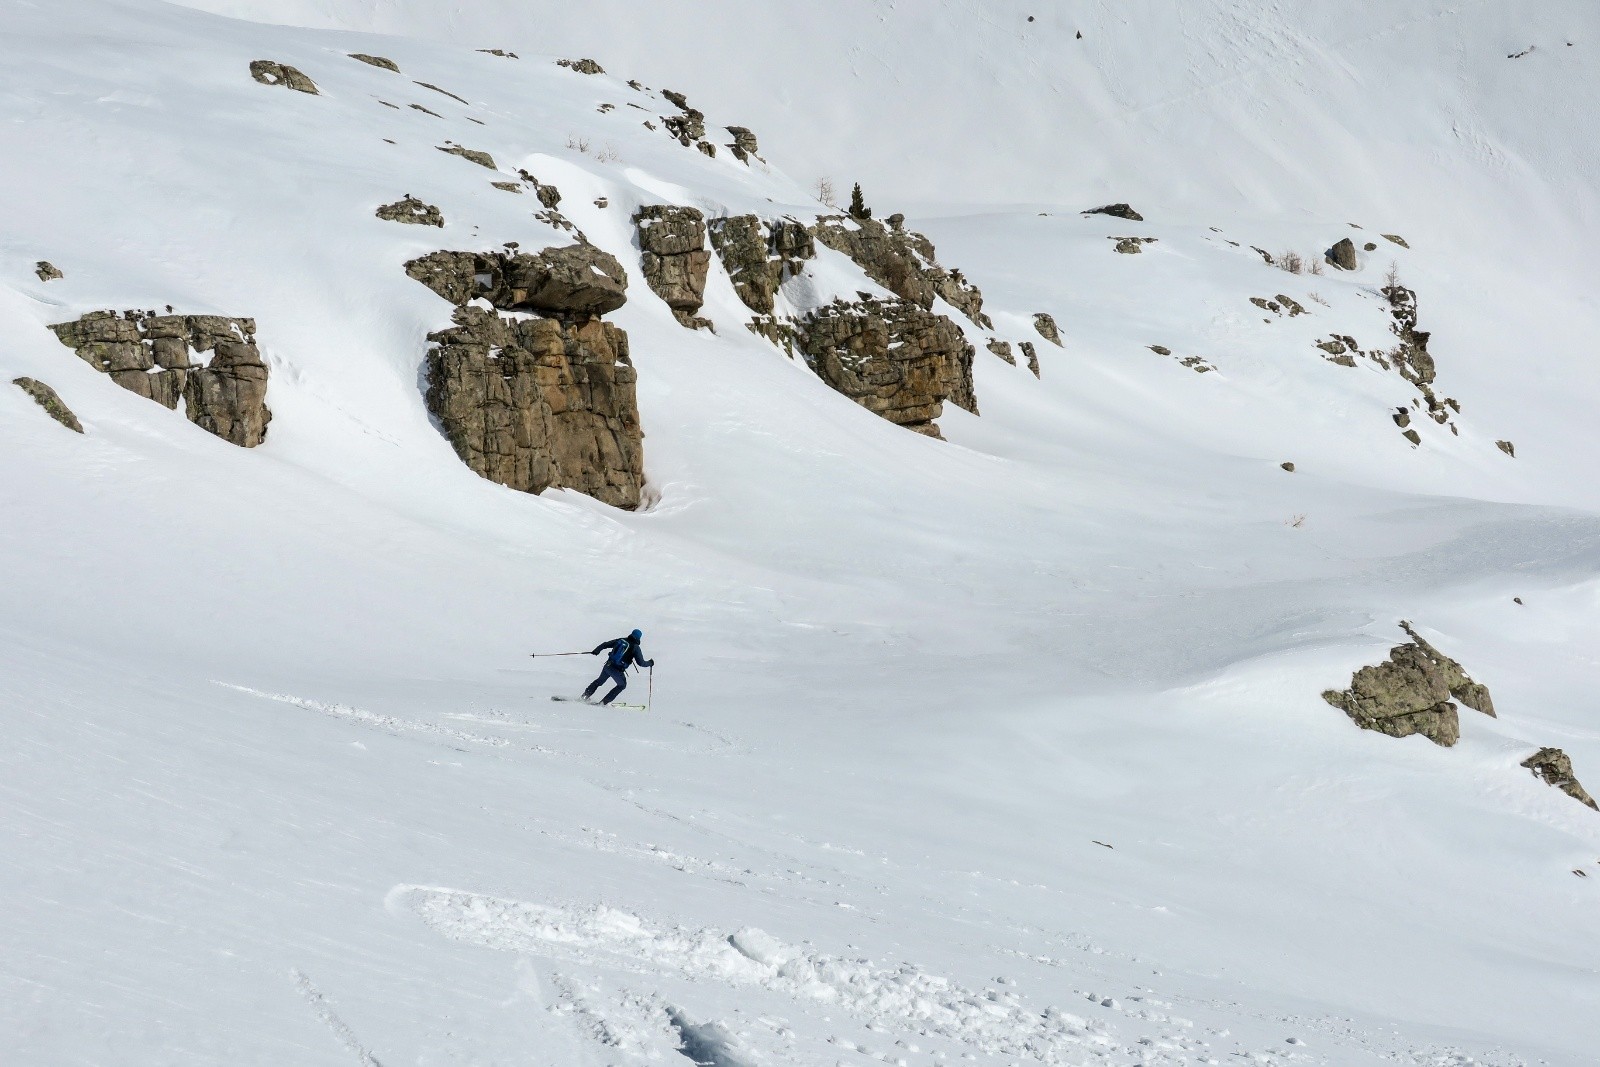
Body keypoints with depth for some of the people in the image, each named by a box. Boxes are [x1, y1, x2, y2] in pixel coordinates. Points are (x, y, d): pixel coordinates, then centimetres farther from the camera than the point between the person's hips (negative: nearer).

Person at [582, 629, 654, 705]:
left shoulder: (621, 640, 7)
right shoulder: (635, 647, -6)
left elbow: (605, 644, 12)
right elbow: (641, 663, -6)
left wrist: (596, 651, 24)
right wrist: (650, 663, 13)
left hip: (608, 666, 4)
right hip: (617, 670, -4)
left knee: (600, 681, 29)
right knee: (622, 685, 21)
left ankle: (585, 695, 28)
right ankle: (604, 702, 14)